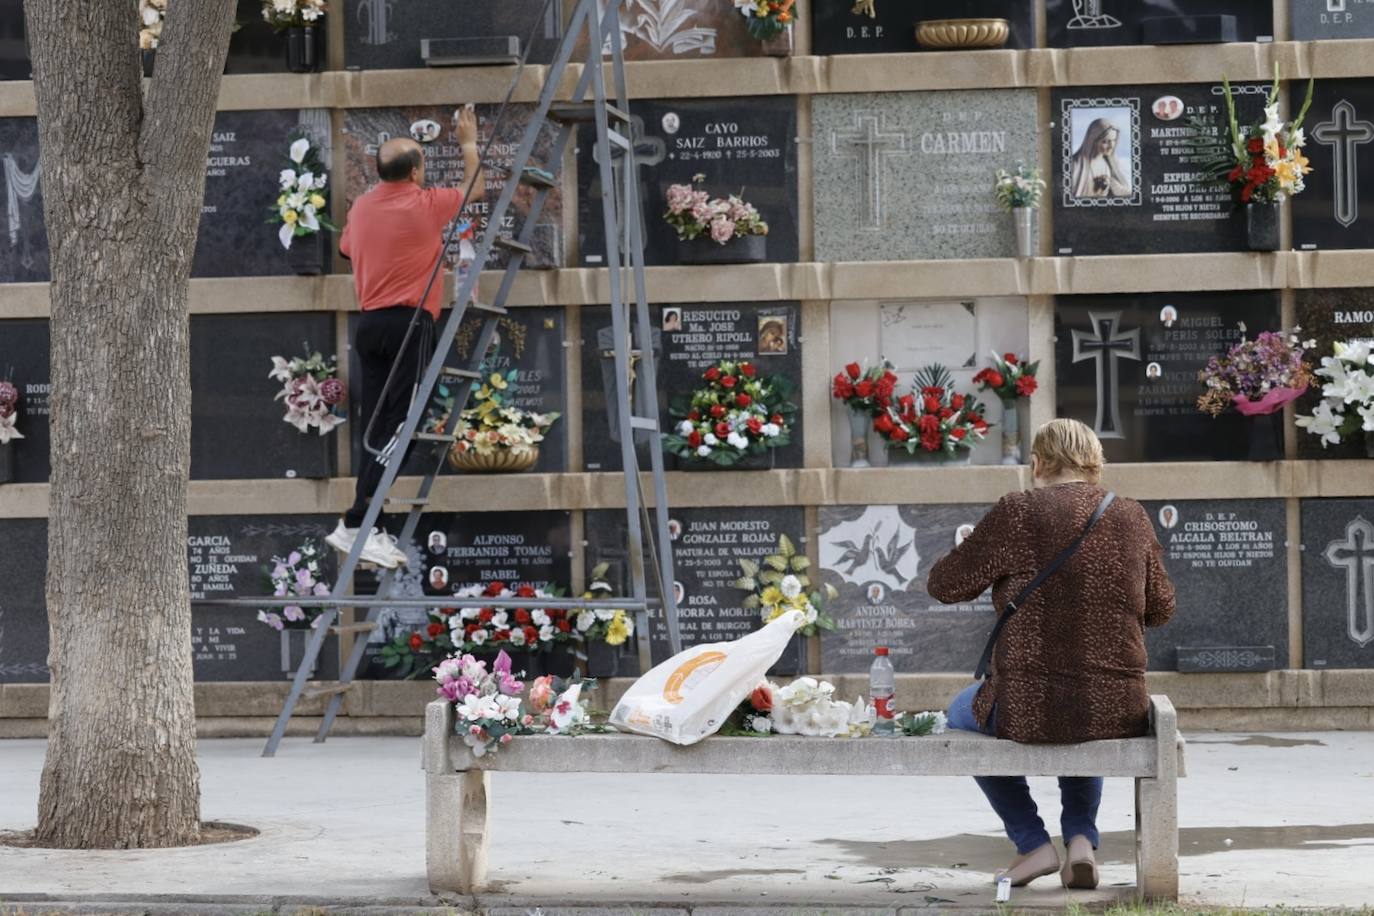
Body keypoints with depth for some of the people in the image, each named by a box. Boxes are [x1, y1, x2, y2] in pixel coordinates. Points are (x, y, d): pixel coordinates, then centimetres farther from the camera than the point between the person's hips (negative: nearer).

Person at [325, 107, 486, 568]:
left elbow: (348, 250, 26)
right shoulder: (424, 205, -7)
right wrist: (468, 143, 23)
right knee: (399, 428, -9)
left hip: (369, 323, 7)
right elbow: (476, 189, 10)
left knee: (378, 428, 9)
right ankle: (356, 524, -17)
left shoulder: (361, 207, 11)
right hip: (408, 323, -7)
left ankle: (365, 526, 6)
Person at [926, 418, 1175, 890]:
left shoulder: (1017, 513, -11)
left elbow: (944, 586, -2)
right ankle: (1081, 838, 20)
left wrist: (978, 552, 19)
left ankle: (1033, 843, 21)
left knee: (962, 713, 31)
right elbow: (1161, 608, 13)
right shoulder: (1133, 517, 1)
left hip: (1028, 710, -4)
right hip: (1119, 713, 4)